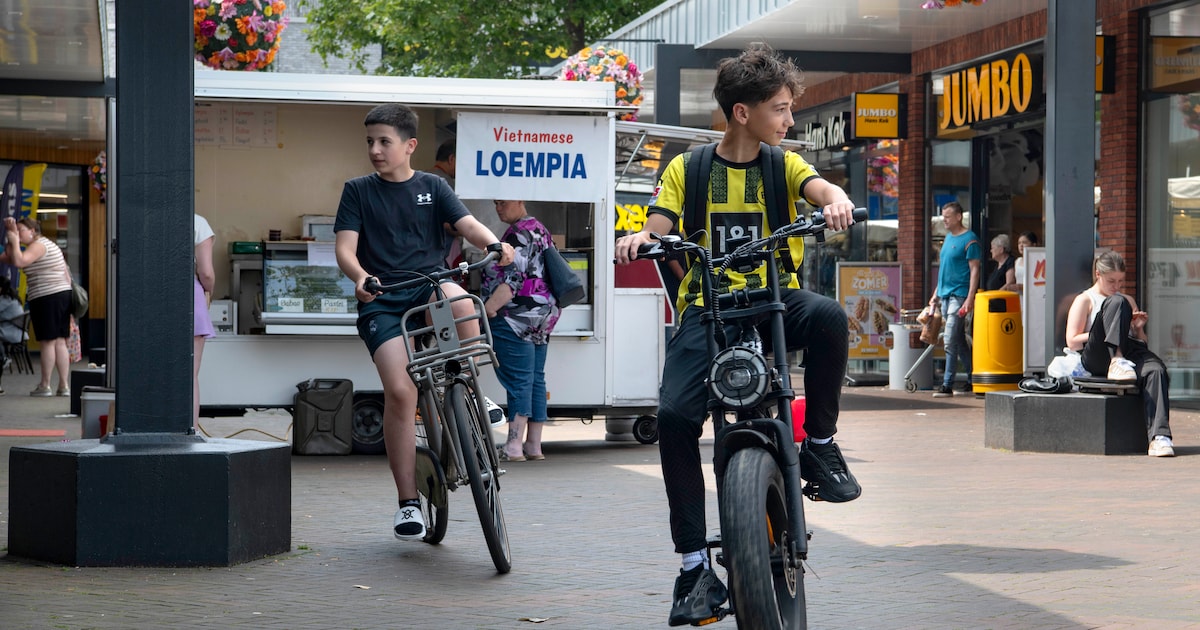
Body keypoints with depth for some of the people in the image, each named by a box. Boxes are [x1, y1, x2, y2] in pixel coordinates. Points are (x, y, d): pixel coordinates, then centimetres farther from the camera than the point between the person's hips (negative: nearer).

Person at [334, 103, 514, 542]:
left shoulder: (432, 187, 12)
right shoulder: (358, 191, 9)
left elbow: (467, 224, -1)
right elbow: (344, 248, -1)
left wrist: (494, 243, -24)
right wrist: (360, 276, -24)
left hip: (430, 286, 1)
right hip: (382, 302, -1)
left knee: (459, 302, -37)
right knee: (400, 390, -18)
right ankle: (408, 503, -8)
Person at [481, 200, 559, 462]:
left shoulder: (519, 234, -13)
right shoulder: (540, 230, 17)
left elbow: (512, 281, -21)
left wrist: (486, 310, -22)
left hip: (515, 319, -10)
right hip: (543, 317, 10)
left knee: (518, 380, -10)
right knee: (536, 379, 9)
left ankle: (514, 445, -11)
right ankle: (534, 445, 12)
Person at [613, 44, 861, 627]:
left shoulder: (783, 165, 10)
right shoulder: (687, 169, 9)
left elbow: (822, 188, -9)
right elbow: (658, 226, -2)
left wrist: (837, 203, -34)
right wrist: (639, 239, -26)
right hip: (707, 307, -1)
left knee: (827, 316, -34)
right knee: (674, 415, -21)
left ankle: (820, 444, -11)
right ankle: (694, 563, -12)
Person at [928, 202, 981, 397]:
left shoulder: (969, 240, -9)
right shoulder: (948, 238, 16)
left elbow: (974, 269, -13)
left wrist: (970, 298, -20)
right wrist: (936, 294, 20)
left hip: (959, 295, -9)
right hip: (945, 296, 9)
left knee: (950, 340, -11)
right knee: (959, 341, 12)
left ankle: (947, 384, -10)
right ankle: (972, 379, 20)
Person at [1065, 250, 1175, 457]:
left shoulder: (1128, 300, 32)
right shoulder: (1085, 300, 16)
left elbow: (1141, 341, 31)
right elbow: (1072, 342, 3)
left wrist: (1139, 328, 8)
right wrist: (1102, 332, -7)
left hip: (1130, 351, 4)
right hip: (1098, 357, -4)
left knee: (1155, 370, -34)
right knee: (1117, 302, -25)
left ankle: (1159, 436, -47)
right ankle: (1117, 362, -41)